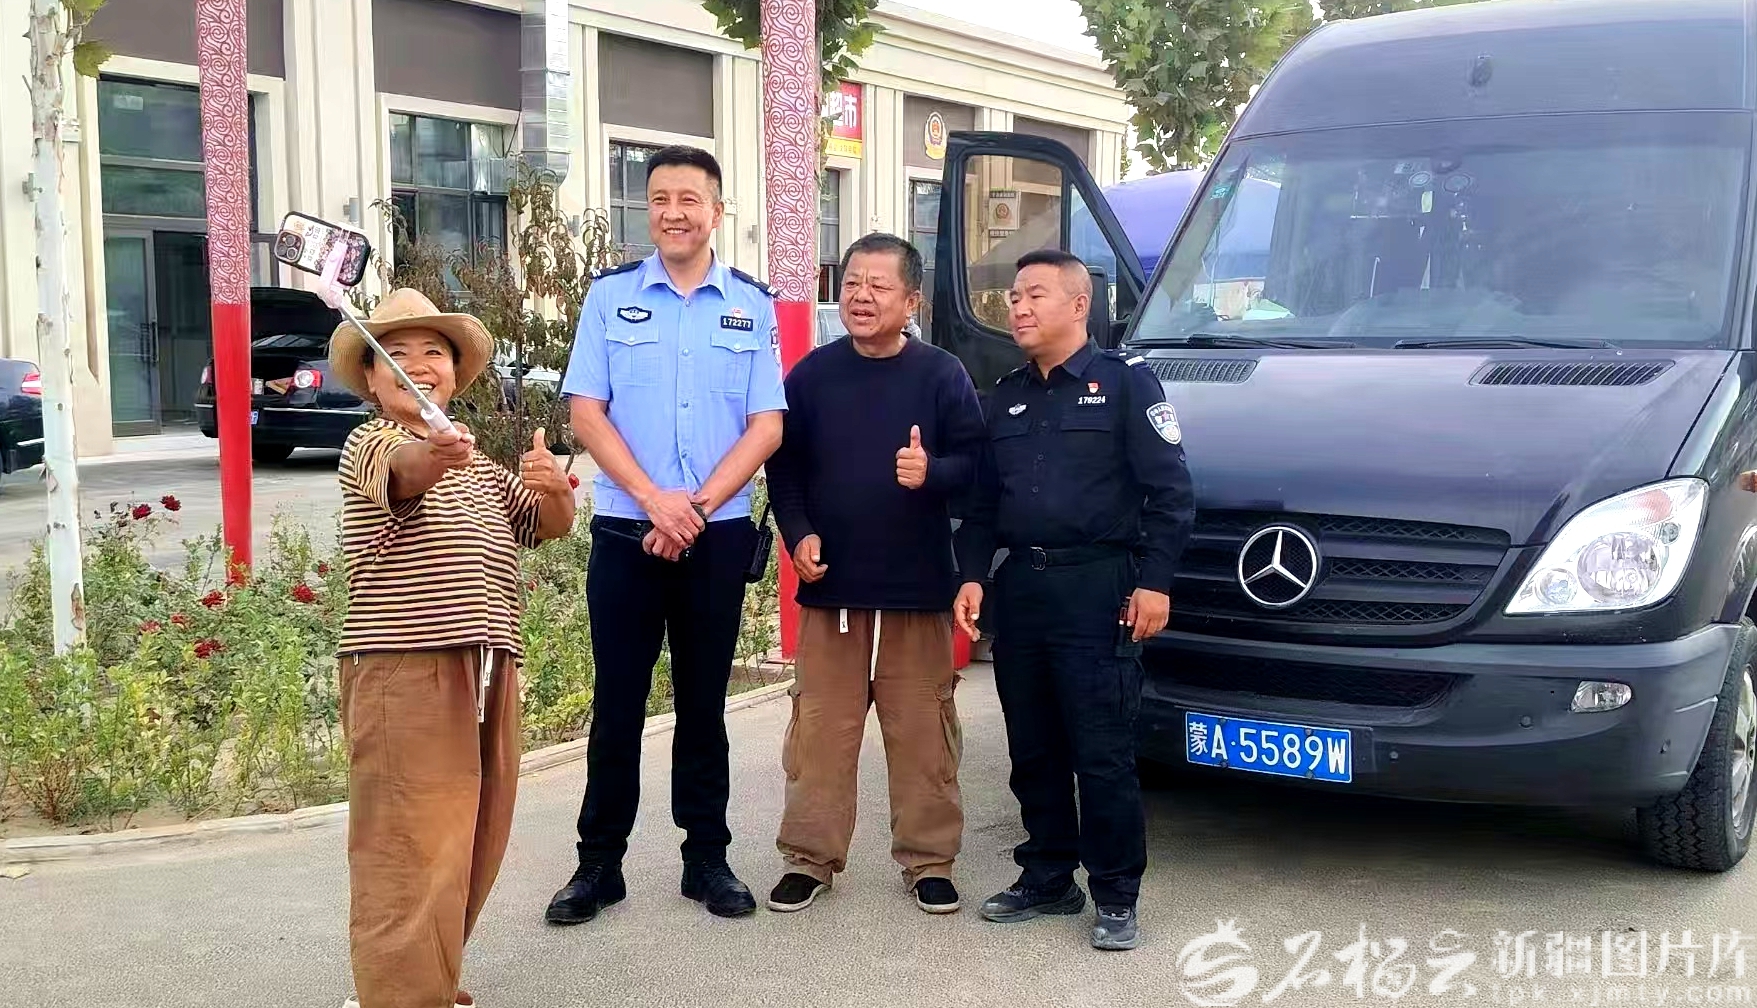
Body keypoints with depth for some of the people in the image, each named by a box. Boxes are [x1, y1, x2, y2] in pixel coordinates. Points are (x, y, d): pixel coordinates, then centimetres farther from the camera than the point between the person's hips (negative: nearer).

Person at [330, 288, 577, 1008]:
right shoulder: (372, 445, -3)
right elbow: (403, 467, -27)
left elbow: (549, 525, 12)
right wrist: (435, 454, -50)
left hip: (487, 672, 8)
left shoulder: (480, 466, 22)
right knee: (414, 856, -11)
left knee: (473, 851, 15)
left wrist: (552, 488, -11)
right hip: (404, 671, -8)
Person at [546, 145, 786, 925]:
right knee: (617, 701, 4)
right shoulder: (610, 295, 2)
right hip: (626, 532, -1)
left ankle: (707, 857, 20)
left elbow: (766, 426, -1)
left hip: (719, 535, 1)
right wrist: (656, 501, -15)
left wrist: (698, 506, -13)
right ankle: (599, 862, 15)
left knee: (704, 701, 10)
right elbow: (587, 413, -3)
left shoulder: (753, 305, 4)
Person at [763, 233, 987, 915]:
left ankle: (928, 860, 16)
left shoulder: (941, 374, -1)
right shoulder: (813, 373, 5)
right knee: (821, 729, 6)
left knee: (922, 731, 4)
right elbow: (784, 466, 8)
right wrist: (799, 534, -6)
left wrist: (931, 473, -24)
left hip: (918, 586, -1)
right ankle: (811, 857, 16)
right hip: (830, 583, 2)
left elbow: (974, 461, -3)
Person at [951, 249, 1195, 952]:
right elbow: (982, 502, 20)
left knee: (1103, 755, -4)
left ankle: (1116, 897, 6)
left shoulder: (1125, 383, -1)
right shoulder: (1005, 398, 17)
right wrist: (971, 575, 8)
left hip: (1096, 591, -6)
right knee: (1034, 753, 11)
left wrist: (1155, 582, -12)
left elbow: (1169, 491, -5)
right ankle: (1048, 878, 24)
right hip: (1018, 590, 6)